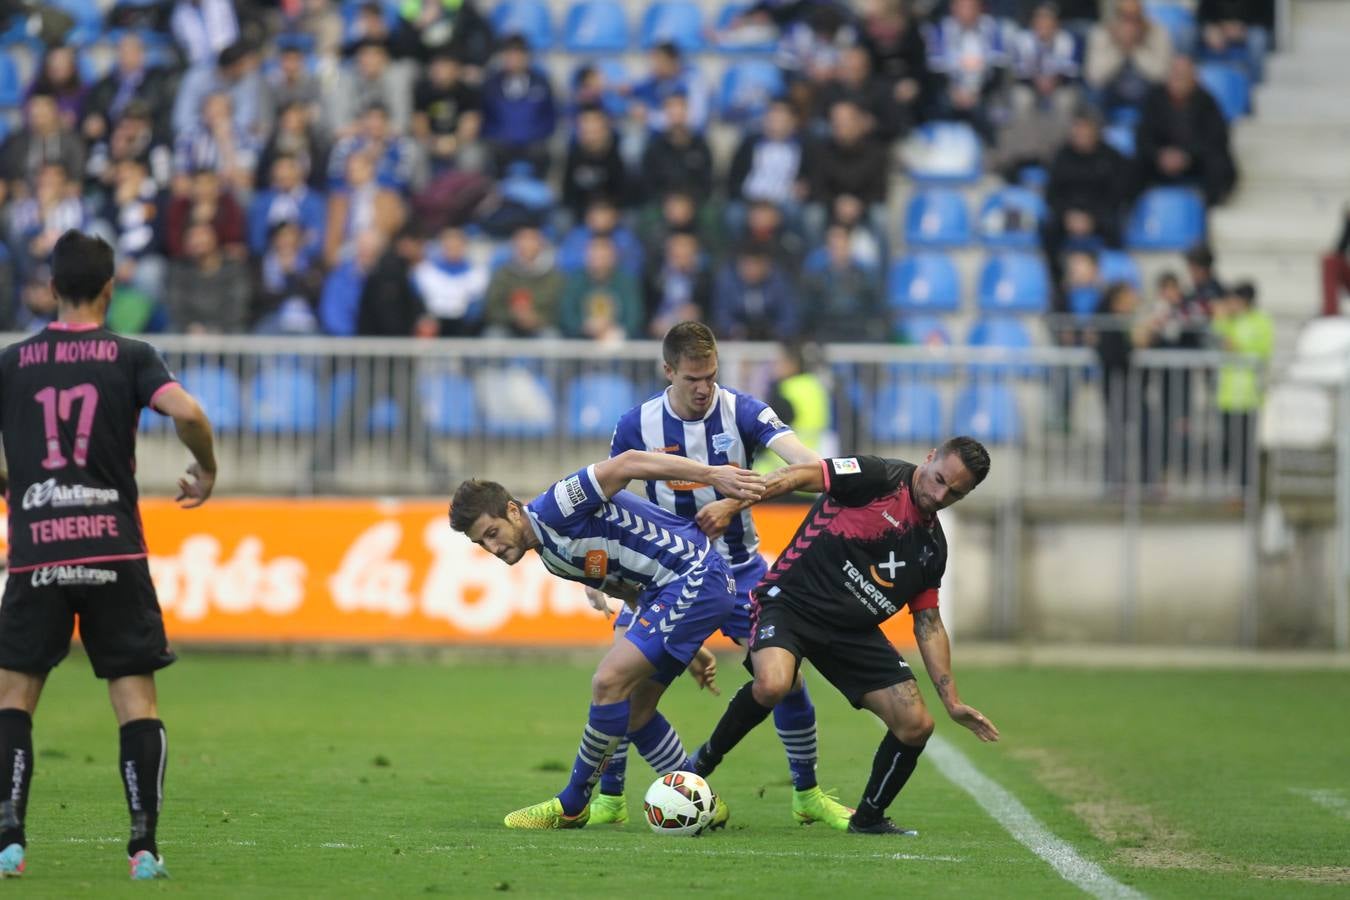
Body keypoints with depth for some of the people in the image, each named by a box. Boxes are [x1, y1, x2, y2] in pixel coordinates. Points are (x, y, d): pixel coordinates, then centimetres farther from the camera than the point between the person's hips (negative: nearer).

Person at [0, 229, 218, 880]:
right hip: (113, 550, -1)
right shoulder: (130, 358, 2)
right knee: (136, 698, 4)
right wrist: (206, 471, 5)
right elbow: (187, 414, -14)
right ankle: (144, 846, -4)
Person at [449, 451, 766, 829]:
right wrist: (687, 644, 19)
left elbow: (627, 463, -23)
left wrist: (712, 475, -28)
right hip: (667, 591, 10)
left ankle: (571, 807, -3)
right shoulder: (551, 556, 14)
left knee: (610, 682, -13)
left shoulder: (554, 509, -15)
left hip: (696, 578, -10)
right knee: (634, 710, 11)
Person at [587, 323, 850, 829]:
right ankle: (608, 798, 0)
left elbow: (798, 456, -28)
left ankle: (807, 796, 11)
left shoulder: (741, 412, -13)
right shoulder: (637, 425, -9)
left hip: (737, 565, 0)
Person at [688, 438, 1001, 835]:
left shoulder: (932, 546, 11)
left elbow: (928, 623, 16)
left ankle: (869, 817, 20)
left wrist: (952, 701, 11)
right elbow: (799, 476, -16)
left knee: (916, 725, -4)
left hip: (853, 631, 7)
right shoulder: (878, 478, -9)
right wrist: (731, 504, -27)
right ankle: (704, 761, -9)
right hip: (790, 603, -7)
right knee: (772, 686, -36)